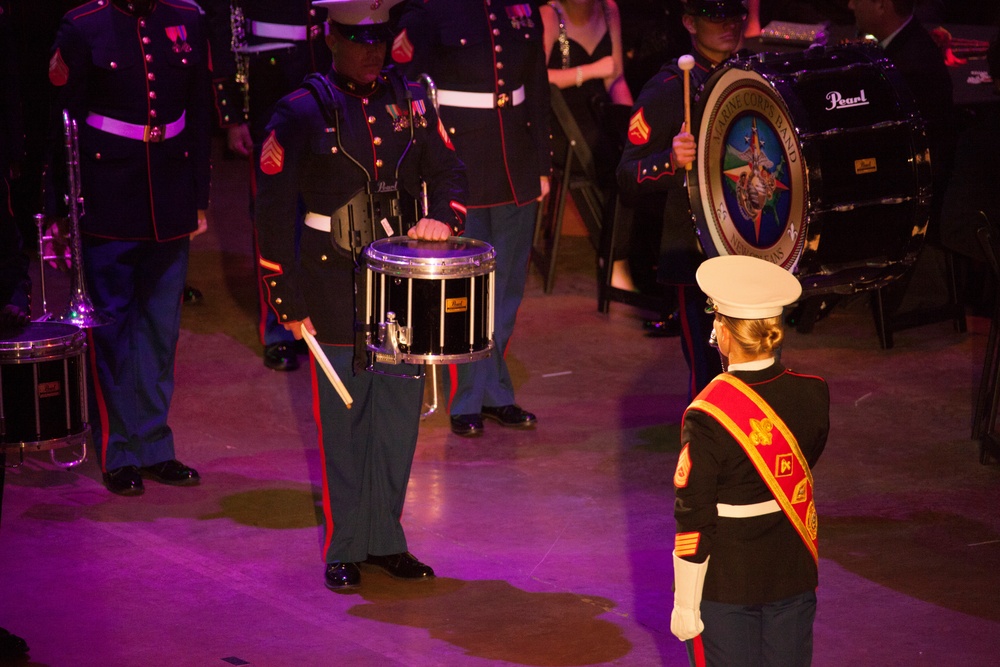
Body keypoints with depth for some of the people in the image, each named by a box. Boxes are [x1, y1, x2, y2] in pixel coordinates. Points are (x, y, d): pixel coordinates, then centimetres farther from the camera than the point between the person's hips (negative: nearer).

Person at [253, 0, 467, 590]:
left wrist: (442, 216, -11)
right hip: (335, 288, -4)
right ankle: (345, 547, 14)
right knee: (344, 419, 3)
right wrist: (286, 299, -8)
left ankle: (385, 538, 21)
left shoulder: (411, 100, 6)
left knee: (400, 412, 8)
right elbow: (275, 209, -5)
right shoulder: (303, 111, -5)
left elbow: (449, 171, 13)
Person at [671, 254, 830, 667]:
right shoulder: (813, 396, -9)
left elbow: (694, 520, -19)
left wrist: (686, 606, -10)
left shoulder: (709, 416, -23)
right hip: (795, 572, 4)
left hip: (725, 585, -4)